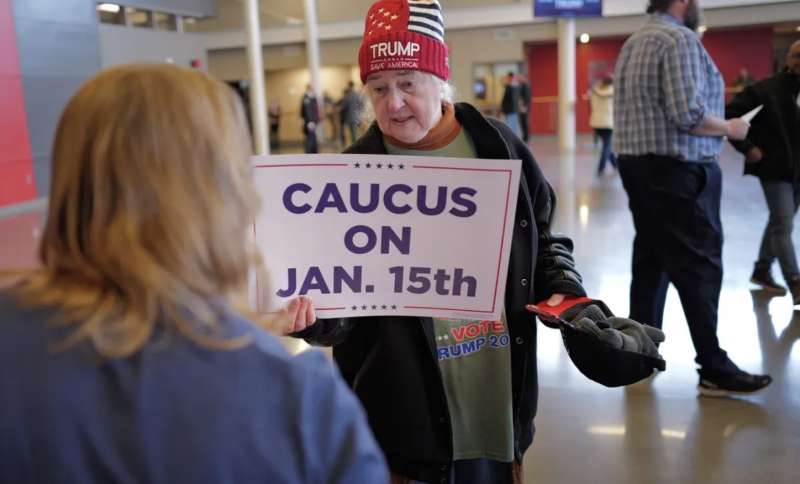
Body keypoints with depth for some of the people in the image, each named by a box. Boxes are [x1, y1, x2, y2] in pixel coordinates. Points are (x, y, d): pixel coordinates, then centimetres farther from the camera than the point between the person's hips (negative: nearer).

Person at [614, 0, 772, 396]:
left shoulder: (634, 43, 16)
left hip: (637, 163, 9)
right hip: (677, 169, -9)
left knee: (650, 258, 13)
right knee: (698, 265, -6)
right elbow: (687, 114, -21)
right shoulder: (680, 38, -13)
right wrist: (730, 128, -6)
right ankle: (715, 370, -3)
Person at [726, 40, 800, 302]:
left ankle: (762, 270, 33)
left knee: (779, 222, 17)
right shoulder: (765, 90, -10)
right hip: (774, 168, -6)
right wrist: (747, 147, -14)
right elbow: (730, 116, -11)